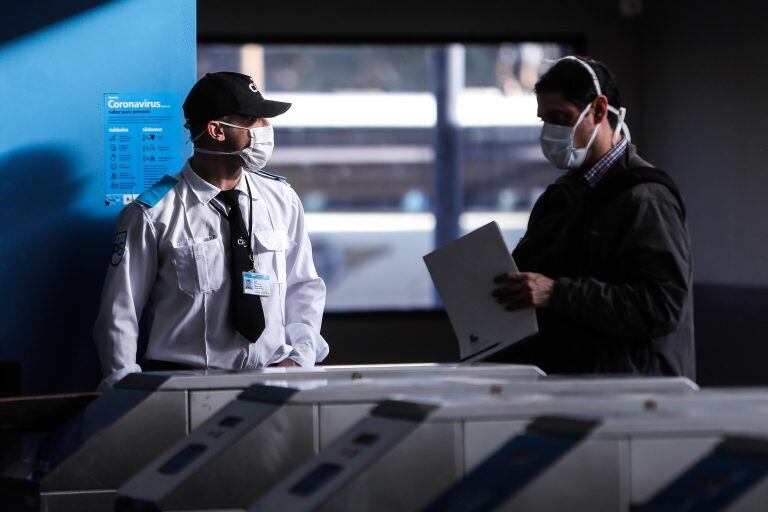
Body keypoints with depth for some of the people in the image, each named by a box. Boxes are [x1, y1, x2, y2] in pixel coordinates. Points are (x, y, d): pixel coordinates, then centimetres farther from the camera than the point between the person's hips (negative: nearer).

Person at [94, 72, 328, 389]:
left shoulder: (282, 199, 10)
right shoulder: (153, 215, -4)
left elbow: (303, 287, 17)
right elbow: (120, 313, -1)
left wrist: (299, 357, 2)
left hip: (273, 376, 4)